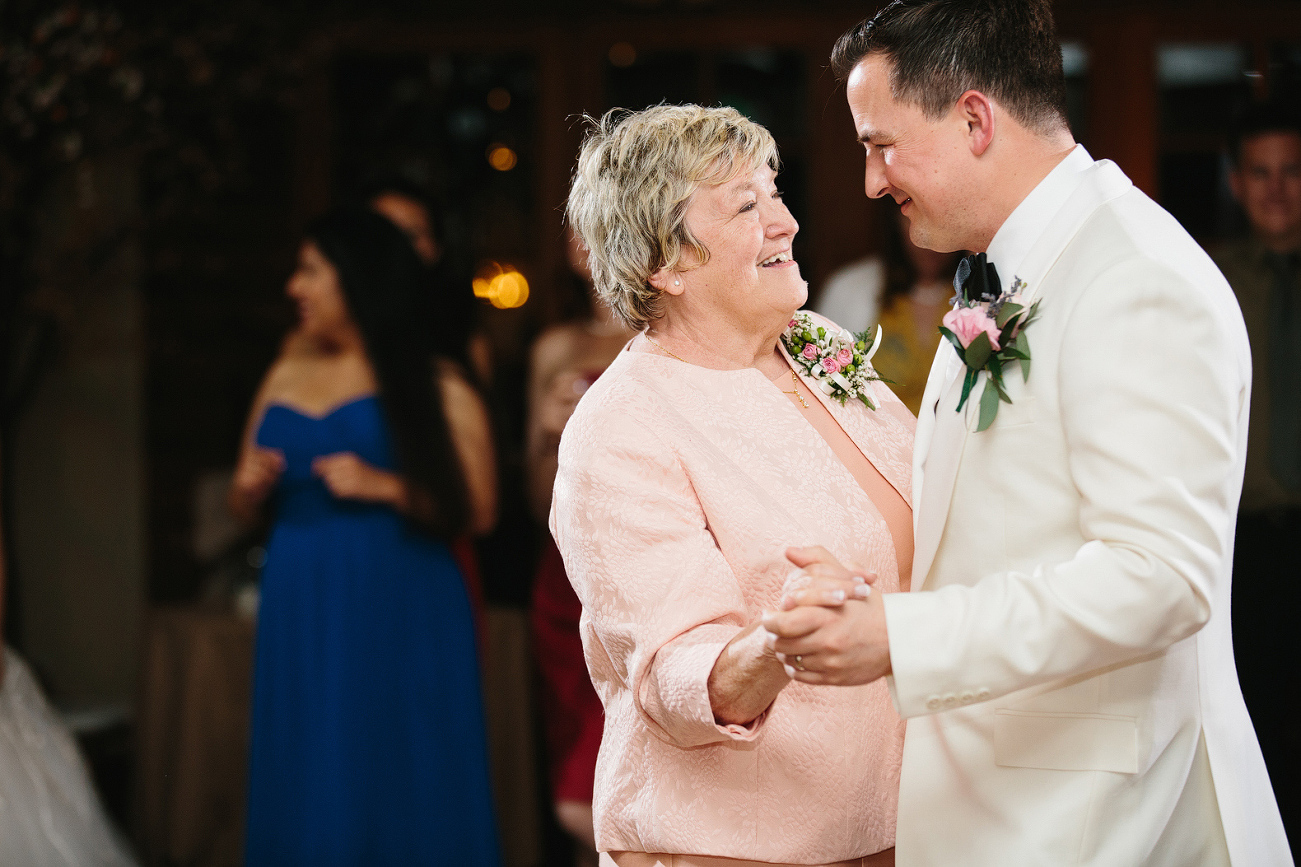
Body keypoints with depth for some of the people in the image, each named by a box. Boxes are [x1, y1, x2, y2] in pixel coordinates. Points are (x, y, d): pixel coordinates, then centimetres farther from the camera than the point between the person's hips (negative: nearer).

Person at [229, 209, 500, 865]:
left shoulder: (434, 385, 0)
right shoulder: (285, 379, 15)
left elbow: (477, 510, -6)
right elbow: (242, 505, 21)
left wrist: (385, 487, -15)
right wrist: (250, 488, -1)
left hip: (400, 614, -4)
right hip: (302, 610, 5)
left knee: (398, 790, -4)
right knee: (310, 797, 4)